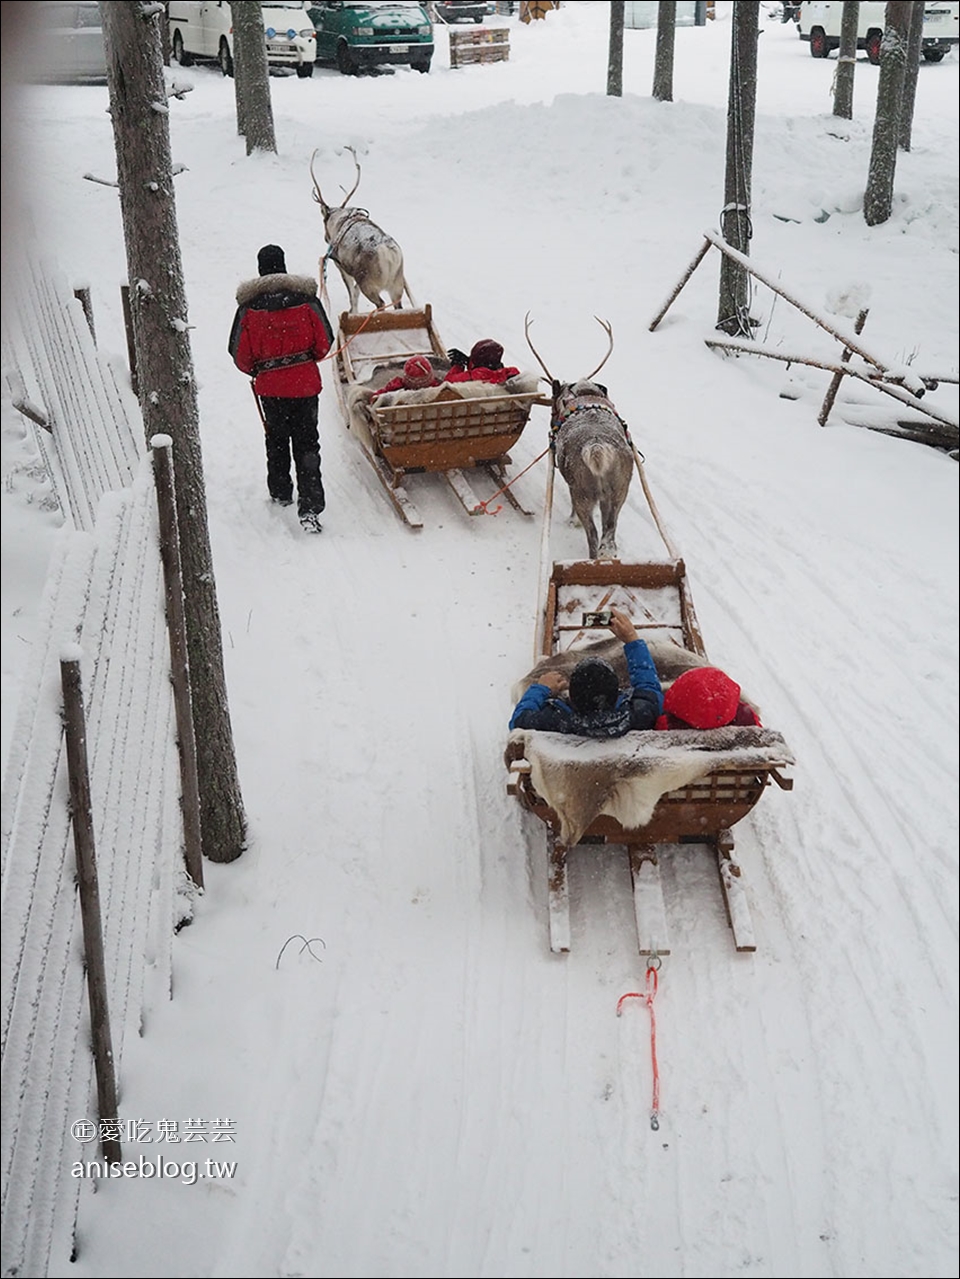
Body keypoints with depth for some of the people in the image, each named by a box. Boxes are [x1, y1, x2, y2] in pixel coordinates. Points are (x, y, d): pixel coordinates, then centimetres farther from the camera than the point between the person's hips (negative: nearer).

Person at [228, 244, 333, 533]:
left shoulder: (249, 305, -7)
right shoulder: (305, 298, -7)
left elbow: (239, 352, -4)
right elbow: (325, 340, -1)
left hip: (270, 386, 0)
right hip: (306, 382, 0)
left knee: (276, 439, 22)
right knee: (306, 443, 3)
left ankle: (280, 493, 35)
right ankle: (310, 506, -8)